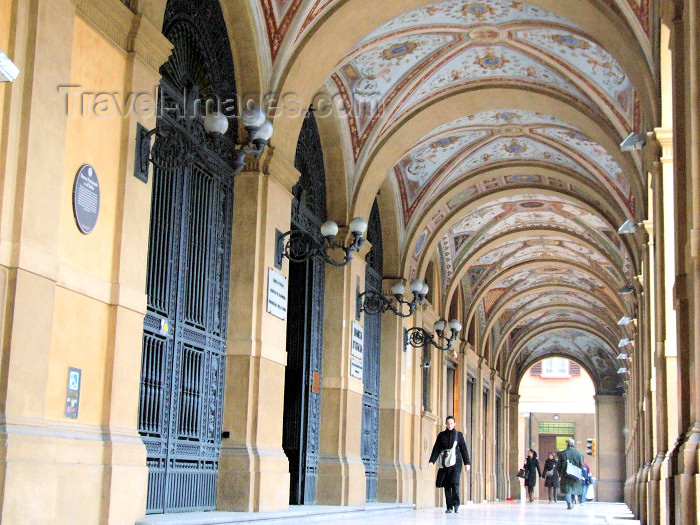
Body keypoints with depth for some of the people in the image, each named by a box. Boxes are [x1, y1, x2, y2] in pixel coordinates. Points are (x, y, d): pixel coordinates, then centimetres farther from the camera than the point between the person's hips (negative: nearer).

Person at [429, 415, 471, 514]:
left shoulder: (459, 435, 7)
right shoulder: (441, 435, 10)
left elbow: (464, 449, 7)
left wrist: (467, 463, 1)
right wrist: (432, 461, -6)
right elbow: (436, 449, 6)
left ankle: (456, 504, -6)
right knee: (447, 485, 2)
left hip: (456, 463, -2)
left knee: (455, 483, -16)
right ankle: (449, 507, 7)